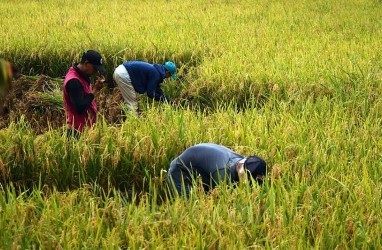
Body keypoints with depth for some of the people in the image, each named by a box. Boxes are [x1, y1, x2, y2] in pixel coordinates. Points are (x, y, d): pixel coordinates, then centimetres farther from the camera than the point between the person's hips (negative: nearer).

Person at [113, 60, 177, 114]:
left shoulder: (155, 70, 16)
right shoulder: (156, 74, -12)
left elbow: (158, 90, 24)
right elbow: (150, 93, -9)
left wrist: (169, 100, 22)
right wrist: (164, 99, 4)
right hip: (123, 75, -10)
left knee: (132, 102, 18)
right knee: (132, 103, -5)